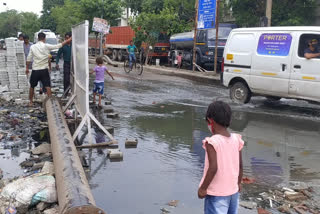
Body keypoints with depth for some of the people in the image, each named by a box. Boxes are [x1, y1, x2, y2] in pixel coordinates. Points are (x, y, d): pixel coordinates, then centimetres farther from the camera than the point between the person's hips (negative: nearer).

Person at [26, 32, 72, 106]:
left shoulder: (33, 47, -1)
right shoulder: (46, 46, -7)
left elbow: (29, 58, 4)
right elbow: (59, 45, -9)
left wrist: (27, 68, 16)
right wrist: (70, 39, -5)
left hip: (35, 70, 2)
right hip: (44, 70, -2)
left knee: (32, 86, 16)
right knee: (47, 86, 2)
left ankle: (31, 101, 24)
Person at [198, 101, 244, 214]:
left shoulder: (212, 142, -20)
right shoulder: (236, 139, -2)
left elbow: (213, 168, -24)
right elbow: (240, 165, 5)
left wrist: (203, 188, -13)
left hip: (216, 193, -6)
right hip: (233, 190, 6)